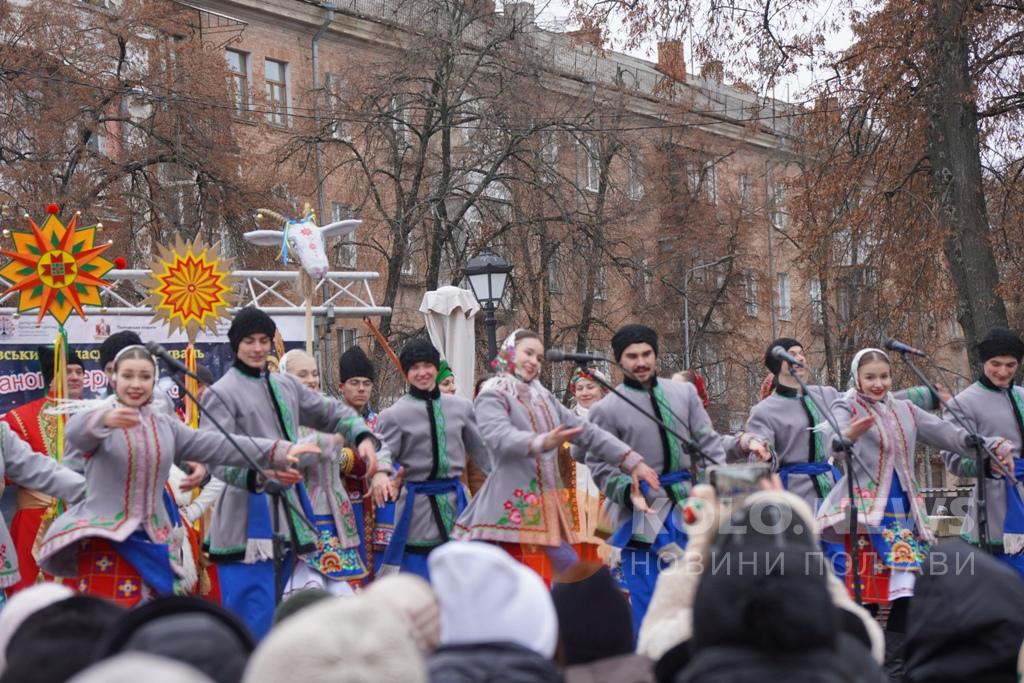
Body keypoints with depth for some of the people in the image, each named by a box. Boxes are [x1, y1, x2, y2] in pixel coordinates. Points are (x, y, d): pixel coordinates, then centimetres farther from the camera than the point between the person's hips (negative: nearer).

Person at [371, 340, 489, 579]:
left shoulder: (461, 407, 8)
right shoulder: (394, 415, -3)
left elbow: (481, 449, 15)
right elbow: (382, 456, -8)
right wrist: (380, 475, -30)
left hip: (455, 499, 4)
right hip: (418, 503, -3)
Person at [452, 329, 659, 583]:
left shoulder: (543, 397, 18)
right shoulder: (492, 396, -4)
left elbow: (587, 432, 16)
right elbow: (500, 436, -24)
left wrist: (632, 461, 7)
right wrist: (542, 443, -43)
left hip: (546, 509, 7)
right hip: (511, 511, -7)